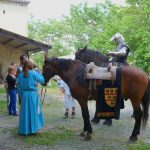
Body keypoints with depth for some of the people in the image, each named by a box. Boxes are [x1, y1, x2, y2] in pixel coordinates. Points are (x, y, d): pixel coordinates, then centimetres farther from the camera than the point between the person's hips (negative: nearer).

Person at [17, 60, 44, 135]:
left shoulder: (20, 75, 2)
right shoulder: (33, 73, -9)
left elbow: (18, 86, 4)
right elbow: (42, 80, -2)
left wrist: (21, 95, 12)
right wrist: (39, 73, 12)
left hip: (24, 94, 3)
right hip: (33, 94, -3)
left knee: (25, 112, 9)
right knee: (34, 111, 8)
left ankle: (25, 129, 14)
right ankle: (34, 128, 13)